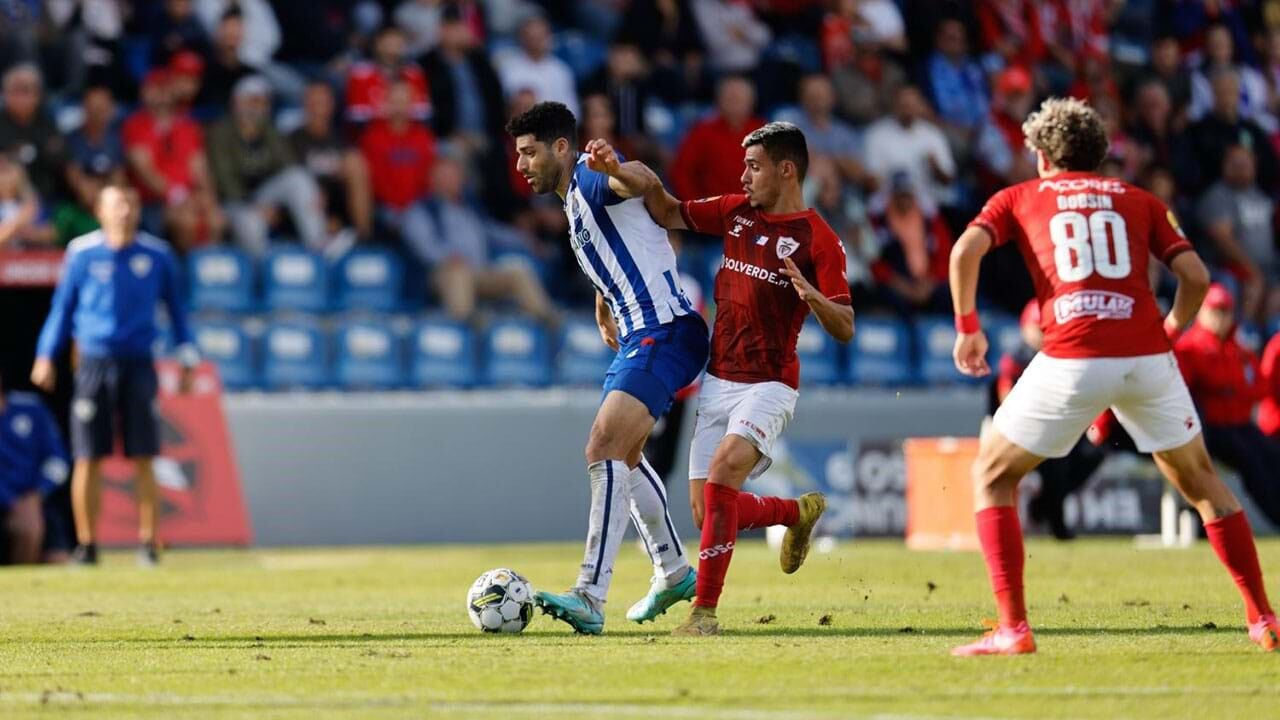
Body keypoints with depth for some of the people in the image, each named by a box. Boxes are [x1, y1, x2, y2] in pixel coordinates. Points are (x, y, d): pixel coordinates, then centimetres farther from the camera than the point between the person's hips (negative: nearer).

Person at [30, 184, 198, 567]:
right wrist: (46, 355, 4)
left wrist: (187, 360, 10)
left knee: (144, 459, -3)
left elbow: (176, 308, 13)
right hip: (94, 363, 0)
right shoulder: (82, 252, 3)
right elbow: (62, 306, 10)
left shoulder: (157, 255, 5)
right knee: (88, 459, -1)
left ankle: (148, 542, 2)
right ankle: (86, 544, 5)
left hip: (138, 363, 0)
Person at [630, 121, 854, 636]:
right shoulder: (736, 212, 9)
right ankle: (799, 512, 36)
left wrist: (812, 296, -30)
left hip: (769, 385, -7)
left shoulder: (817, 239, -8)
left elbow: (844, 329, -10)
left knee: (723, 472, -29)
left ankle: (705, 609, -25)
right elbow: (669, 215, 18)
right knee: (708, 514, 5)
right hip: (718, 380, 7)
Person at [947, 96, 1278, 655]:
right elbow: (1195, 275, 10)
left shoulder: (1020, 198, 18)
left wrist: (967, 327, 11)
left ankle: (1012, 628, 0)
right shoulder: (1140, 201, 21)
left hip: (1072, 358, -2)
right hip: (1146, 357, 2)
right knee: (1200, 482, 22)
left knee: (993, 477, 14)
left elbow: (965, 251, 1)